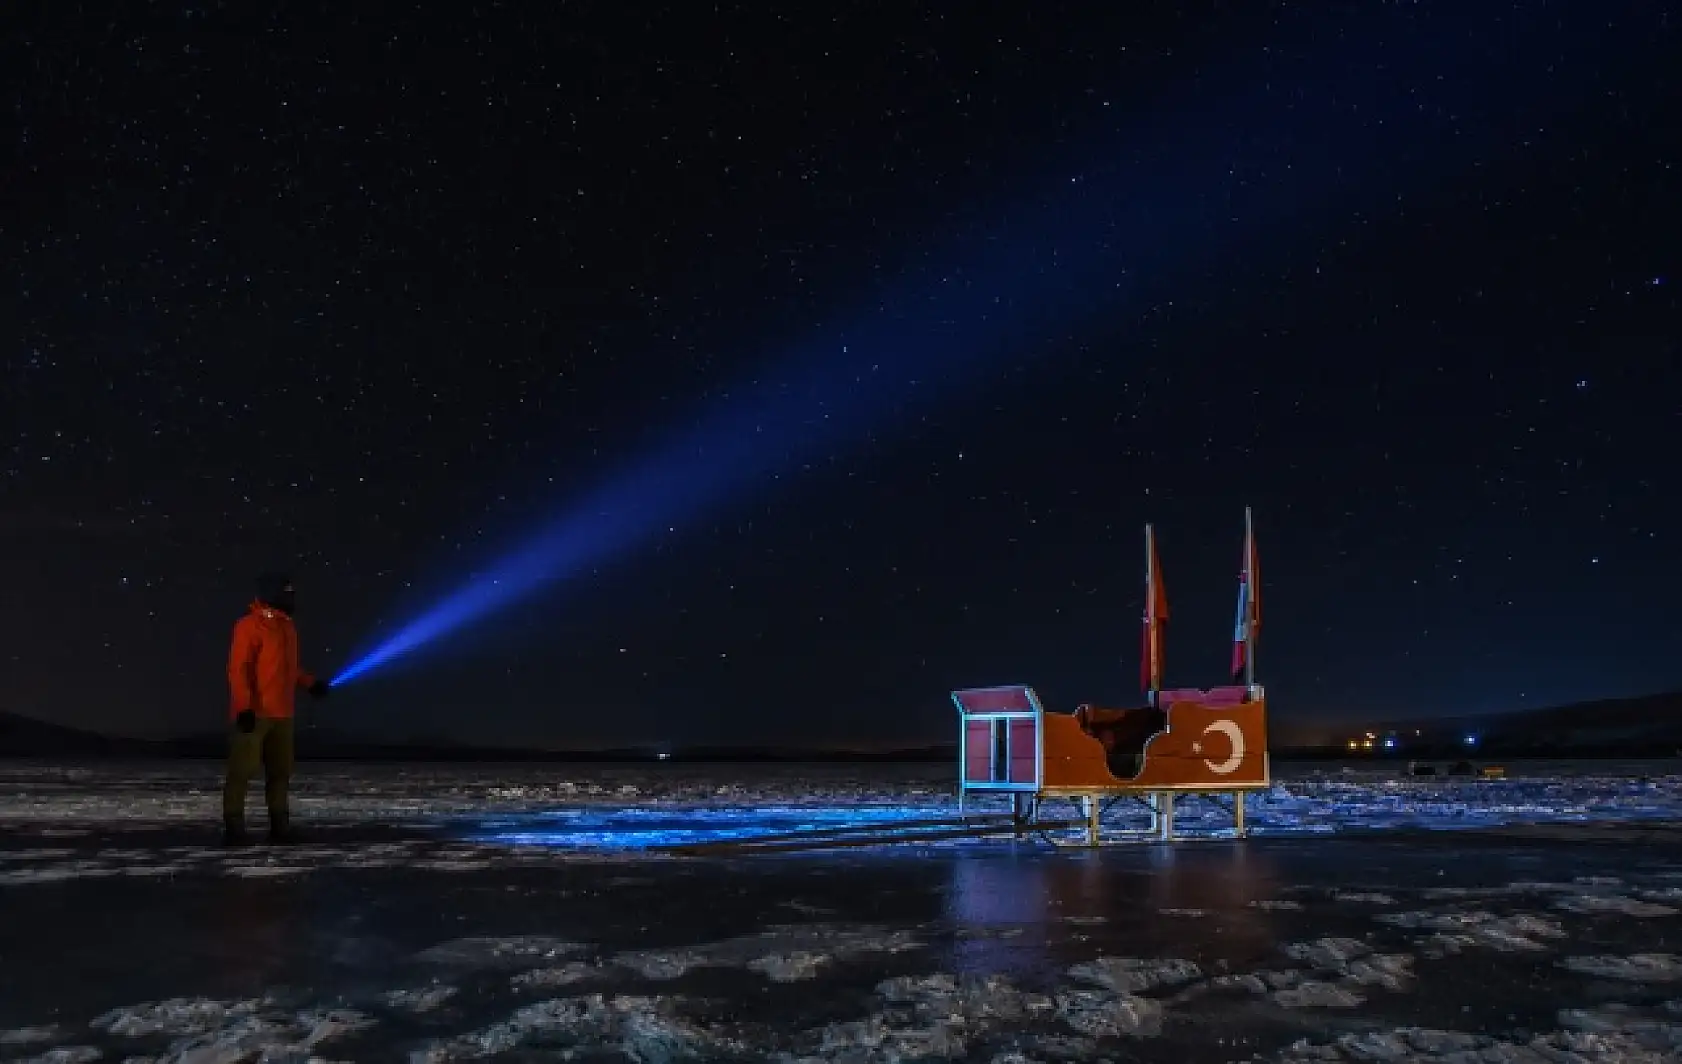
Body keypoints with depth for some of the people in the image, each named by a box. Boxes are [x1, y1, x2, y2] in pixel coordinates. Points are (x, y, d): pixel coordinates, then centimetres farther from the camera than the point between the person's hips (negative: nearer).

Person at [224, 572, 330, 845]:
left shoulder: (286, 626, 14)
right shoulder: (250, 625, -11)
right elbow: (238, 668, -15)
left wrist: (310, 683, 21)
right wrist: (244, 706, -21)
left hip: (281, 713, 9)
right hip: (253, 713, -8)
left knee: (280, 770, 11)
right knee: (242, 770, -4)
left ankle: (279, 825, 18)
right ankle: (233, 827, 2)